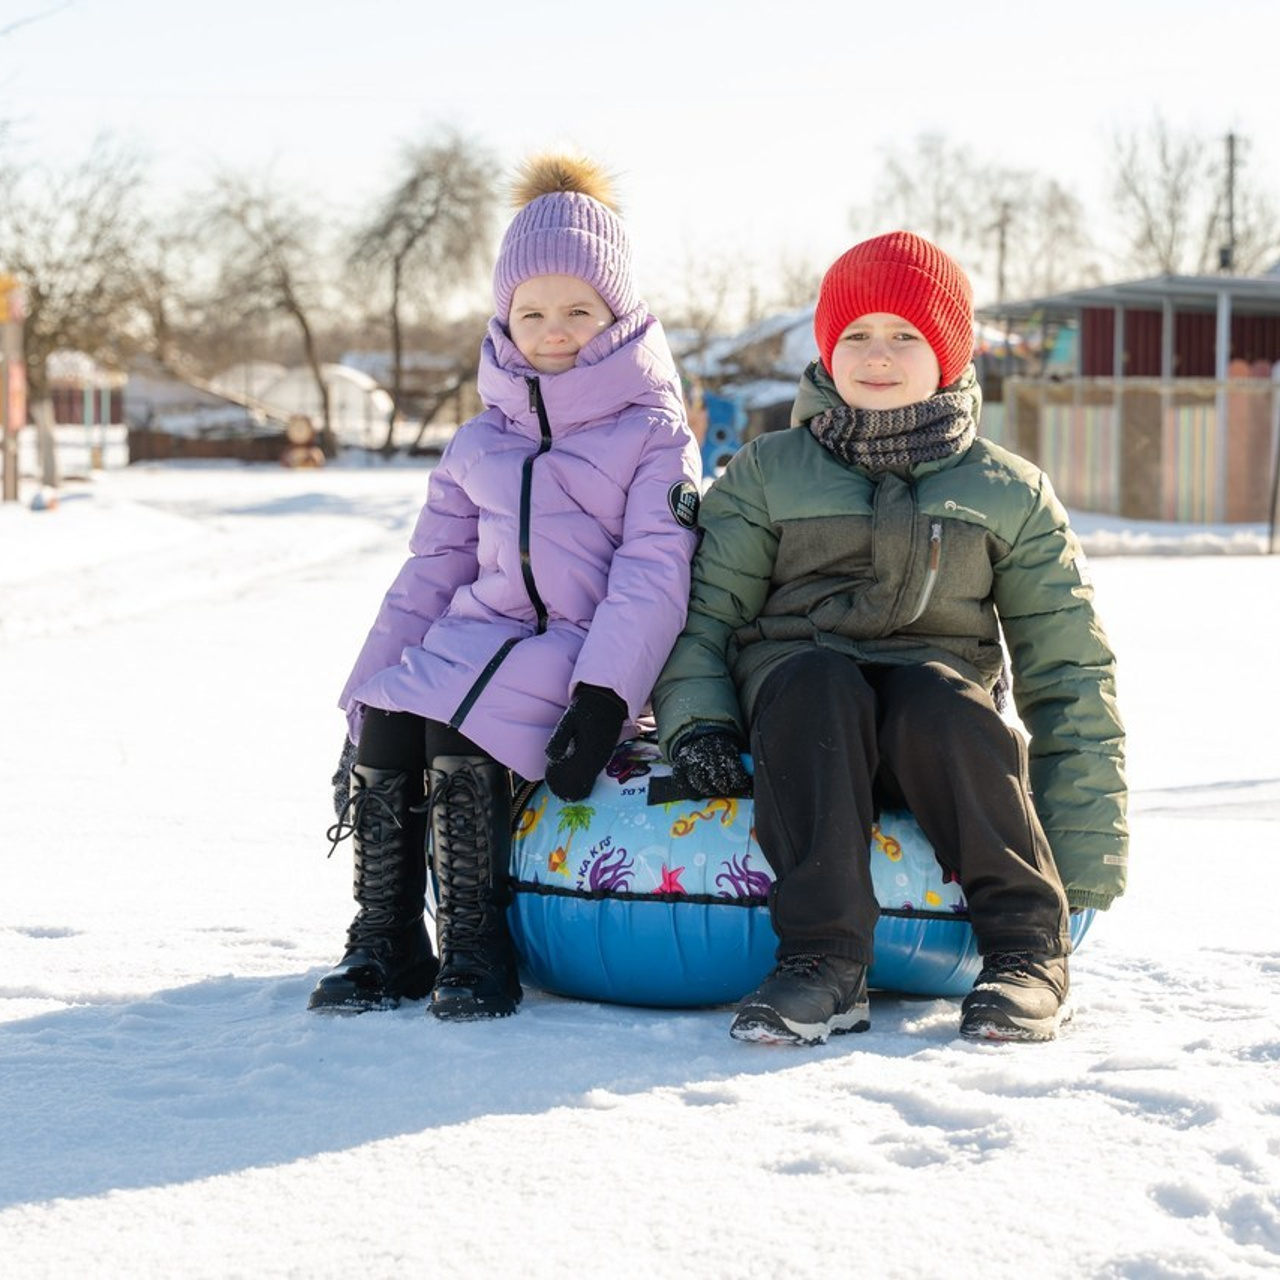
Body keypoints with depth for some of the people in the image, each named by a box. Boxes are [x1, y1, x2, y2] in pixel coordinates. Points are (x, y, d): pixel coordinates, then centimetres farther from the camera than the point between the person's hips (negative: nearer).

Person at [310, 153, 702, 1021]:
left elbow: (651, 580, -10)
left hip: (585, 657, -5)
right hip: (477, 636, 5)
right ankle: (386, 947, -10)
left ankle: (476, 947, -16)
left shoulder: (654, 435, 2)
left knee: (460, 731, -30)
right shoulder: (478, 445, 19)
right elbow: (431, 574, 19)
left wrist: (601, 702, -22)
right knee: (381, 723, -23)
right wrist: (370, 683, 7)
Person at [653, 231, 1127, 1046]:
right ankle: (826, 960, -40)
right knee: (817, 679, -35)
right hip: (802, 714, 0)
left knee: (934, 695, -35)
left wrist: (1085, 854, 0)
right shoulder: (767, 475, 10)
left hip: (939, 735, 0)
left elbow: (1069, 668, 8)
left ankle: (1030, 949, -27)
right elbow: (702, 611, 6)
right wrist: (697, 720, -16)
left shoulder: (1009, 493, 10)